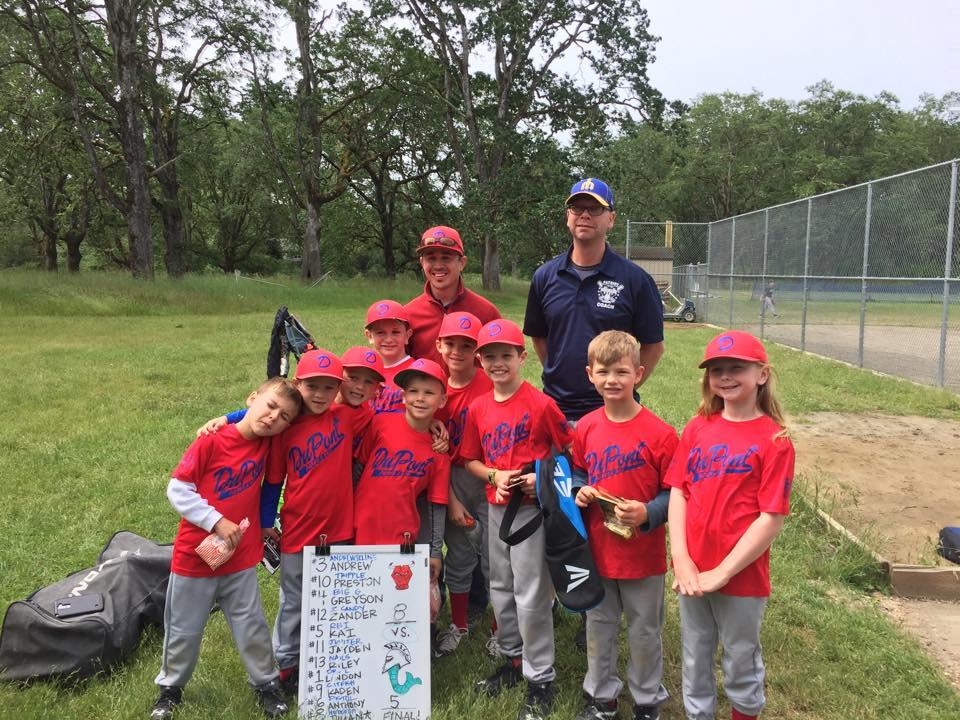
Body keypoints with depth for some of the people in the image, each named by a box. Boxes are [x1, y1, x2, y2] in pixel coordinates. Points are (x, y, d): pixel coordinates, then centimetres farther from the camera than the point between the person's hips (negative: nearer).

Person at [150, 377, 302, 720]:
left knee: (252, 627, 12)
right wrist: (217, 521, -20)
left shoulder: (266, 445, -5)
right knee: (184, 630, 15)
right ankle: (170, 687, 37)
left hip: (241, 560, 3)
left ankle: (266, 684, 31)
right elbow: (177, 489, -15)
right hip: (195, 557, -3)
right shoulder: (211, 441, -18)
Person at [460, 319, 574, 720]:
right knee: (500, 589, 17)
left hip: (533, 506, -6)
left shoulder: (541, 404, -12)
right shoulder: (477, 409, 3)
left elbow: (569, 452, -6)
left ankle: (540, 680, 15)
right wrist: (495, 475, -8)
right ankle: (513, 659, 37)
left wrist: (542, 478, -19)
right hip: (496, 506, 6)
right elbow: (470, 460, 10)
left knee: (531, 595, -1)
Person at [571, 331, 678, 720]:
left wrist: (648, 513, -26)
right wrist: (580, 493, -9)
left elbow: (675, 493, -11)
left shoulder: (659, 433, -17)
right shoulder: (585, 428, -3)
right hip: (596, 549, 4)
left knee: (644, 631, 16)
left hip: (643, 553, -3)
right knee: (599, 627, 20)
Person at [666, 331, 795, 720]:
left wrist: (721, 573, -15)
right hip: (692, 573, 3)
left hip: (741, 575, -3)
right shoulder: (697, 429, 0)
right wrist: (681, 560, -10)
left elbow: (771, 519, -14)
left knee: (740, 660, 17)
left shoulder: (774, 440, -12)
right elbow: (677, 492, 0)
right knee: (694, 658, 19)